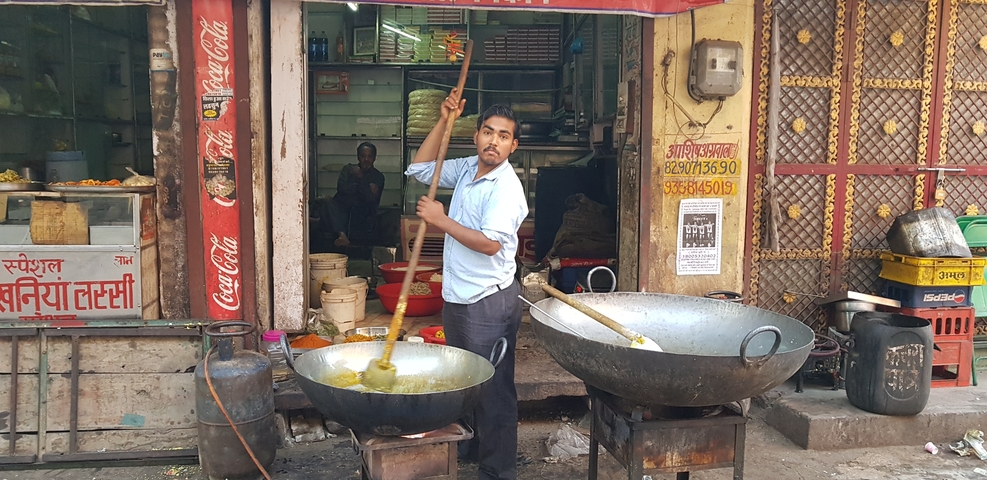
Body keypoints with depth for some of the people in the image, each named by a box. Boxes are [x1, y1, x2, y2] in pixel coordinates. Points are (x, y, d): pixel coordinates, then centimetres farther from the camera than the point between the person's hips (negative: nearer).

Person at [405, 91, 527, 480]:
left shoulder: (507, 187, -18)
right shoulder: (466, 169, 7)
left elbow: (490, 243, -27)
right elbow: (420, 168, 14)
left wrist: (441, 221, -19)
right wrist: (444, 121, 4)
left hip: (489, 302, -9)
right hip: (457, 298, 9)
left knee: (493, 389, 0)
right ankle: (468, 448, 41)